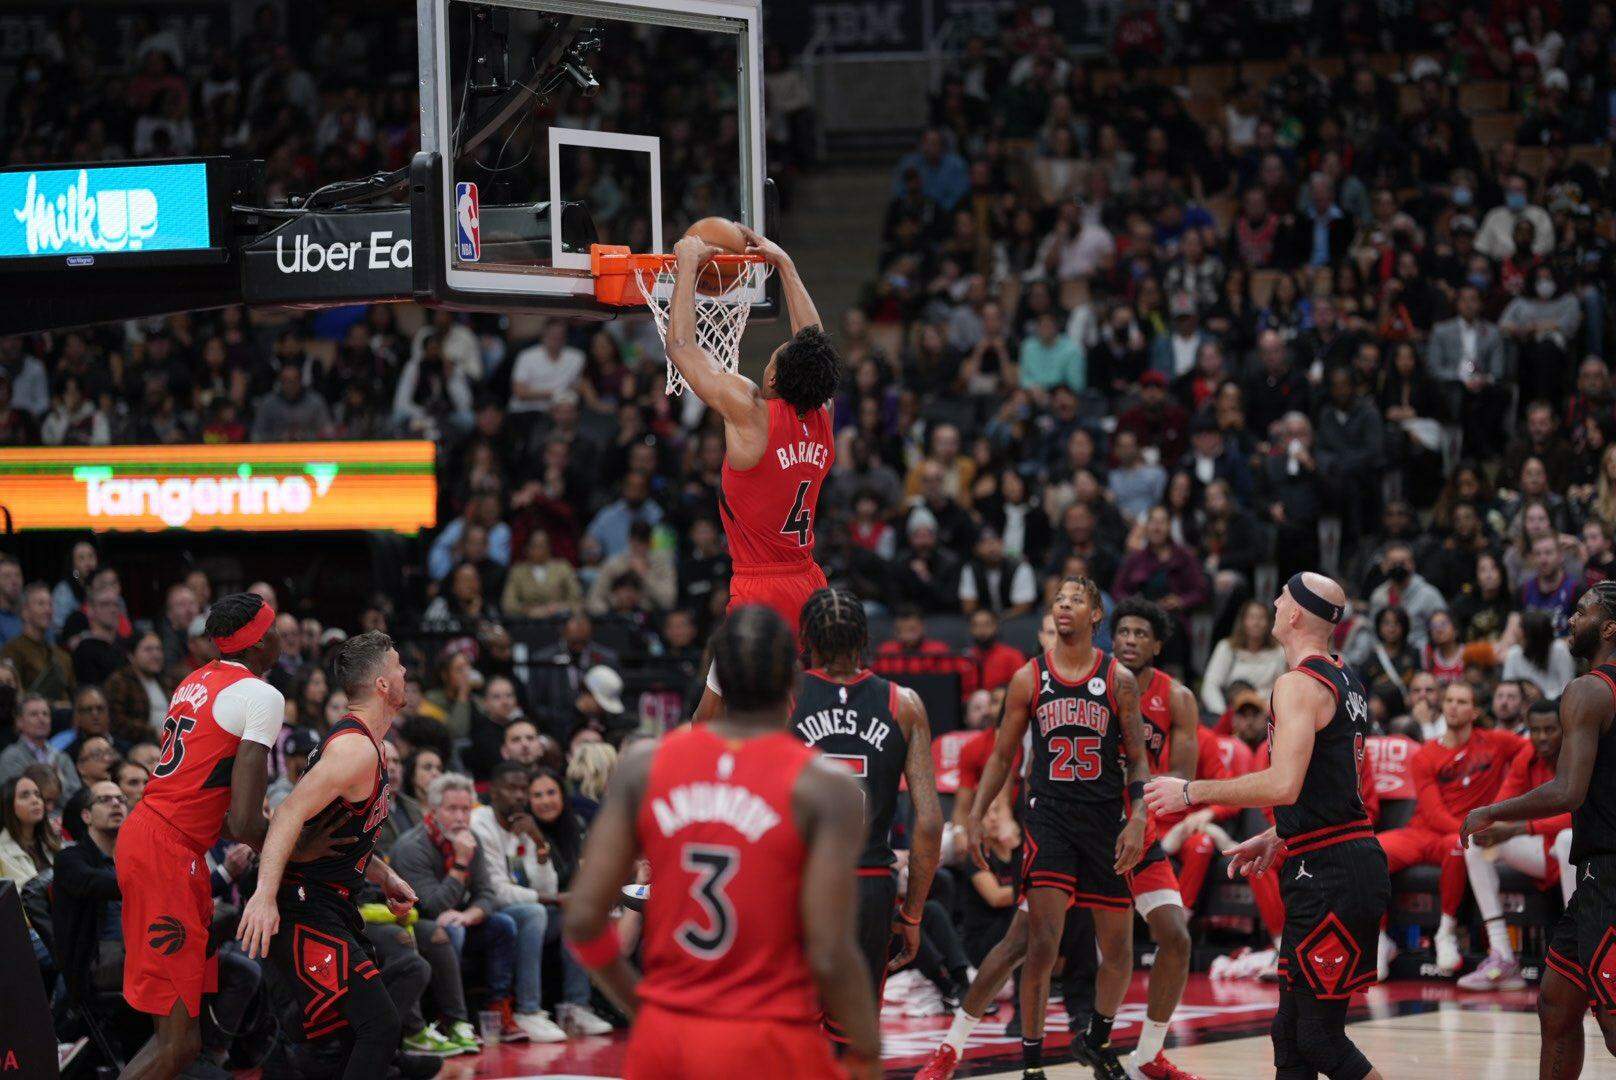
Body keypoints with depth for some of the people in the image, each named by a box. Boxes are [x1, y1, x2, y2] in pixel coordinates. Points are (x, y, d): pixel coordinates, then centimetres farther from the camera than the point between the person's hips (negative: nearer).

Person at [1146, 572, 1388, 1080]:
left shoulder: (1299, 684, -14)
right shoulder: (1346, 682, 17)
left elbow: (1284, 785, -25)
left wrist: (1193, 791, -15)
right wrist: (1276, 839, 28)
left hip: (1329, 874, -10)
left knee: (1322, 1039, -7)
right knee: (1291, 1036, 12)